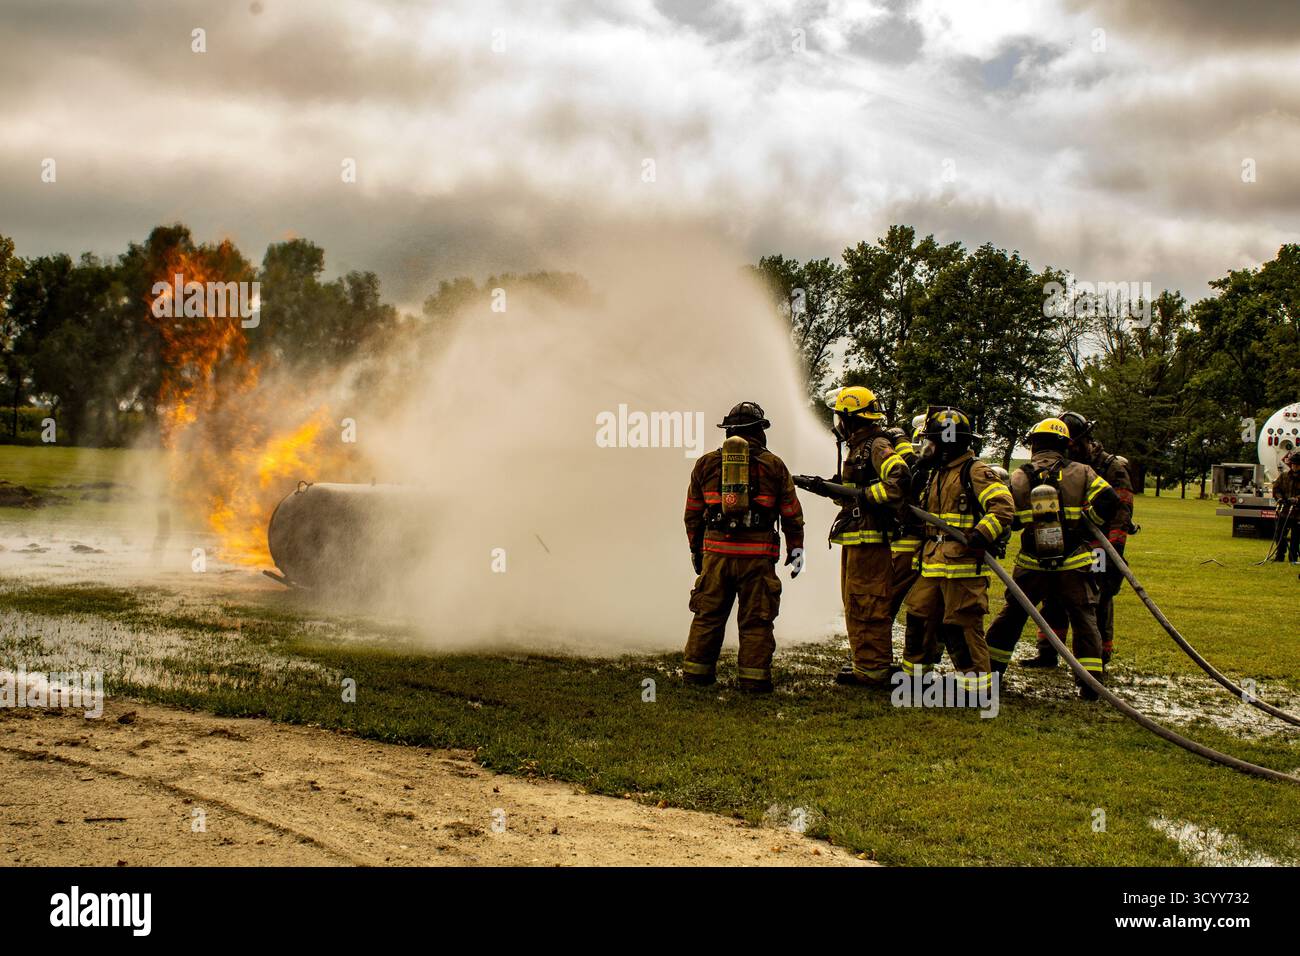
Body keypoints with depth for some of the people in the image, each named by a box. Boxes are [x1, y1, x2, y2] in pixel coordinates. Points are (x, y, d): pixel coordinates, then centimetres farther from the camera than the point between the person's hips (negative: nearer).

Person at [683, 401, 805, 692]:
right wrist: (796, 548, 16)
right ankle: (753, 678, 3)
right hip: (758, 555, -2)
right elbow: (792, 513, 6)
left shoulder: (706, 463, 10)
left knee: (708, 614, 11)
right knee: (755, 619, 3)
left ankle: (696, 673, 14)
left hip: (716, 551, 2)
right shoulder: (773, 465, 4)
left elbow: (693, 513, 15)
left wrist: (696, 549, 24)